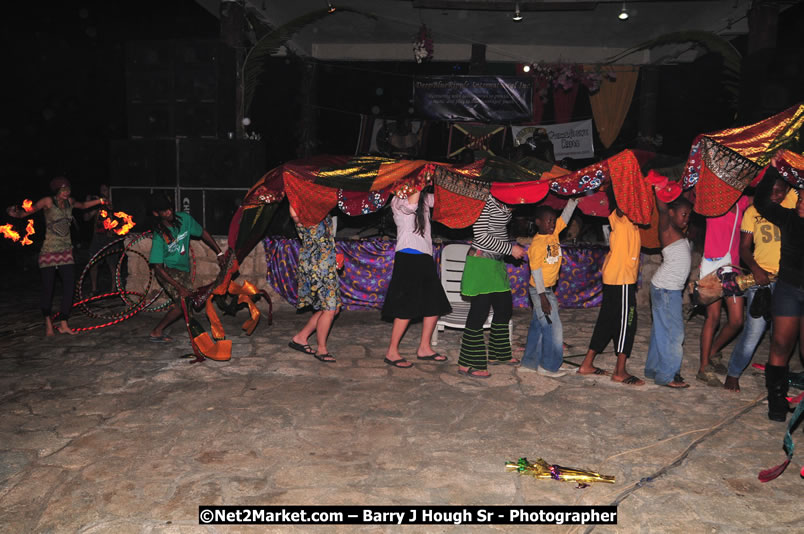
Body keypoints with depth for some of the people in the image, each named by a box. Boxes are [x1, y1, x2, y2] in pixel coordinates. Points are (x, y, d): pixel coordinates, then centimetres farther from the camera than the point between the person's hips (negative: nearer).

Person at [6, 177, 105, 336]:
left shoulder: (69, 202, 8)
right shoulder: (48, 201, -7)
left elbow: (83, 205, 29)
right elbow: (28, 211, -16)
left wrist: (99, 201, 21)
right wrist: (16, 212, -36)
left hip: (66, 252, 5)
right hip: (49, 251, -5)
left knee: (69, 287, -1)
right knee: (48, 288, -2)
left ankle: (63, 324, 6)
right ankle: (48, 322, 18)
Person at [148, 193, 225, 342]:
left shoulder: (184, 219, -14)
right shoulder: (159, 235, -27)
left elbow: (203, 233, 3)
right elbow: (157, 267, -25)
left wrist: (220, 253, 2)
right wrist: (179, 287, -28)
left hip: (183, 269, 7)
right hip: (168, 271, -6)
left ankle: (159, 331, 26)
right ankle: (156, 332, -1)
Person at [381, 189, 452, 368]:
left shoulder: (424, 199, 16)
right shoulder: (398, 200, -5)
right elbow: (410, 206, -26)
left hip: (425, 256, 8)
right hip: (408, 257, -8)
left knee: (435, 305, 10)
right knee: (407, 308, -8)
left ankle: (424, 349, 21)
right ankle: (392, 352, 2)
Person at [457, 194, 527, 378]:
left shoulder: (502, 204, 11)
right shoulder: (485, 202, -17)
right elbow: (481, 236, -20)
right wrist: (510, 248, -15)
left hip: (496, 263, 10)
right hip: (481, 263, -10)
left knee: (504, 309, 16)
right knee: (479, 313, -6)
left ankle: (497, 354, 32)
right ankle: (467, 364, 3)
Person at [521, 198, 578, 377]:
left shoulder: (554, 233, 3)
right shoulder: (537, 243, -19)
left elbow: (565, 215, 6)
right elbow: (536, 271, -19)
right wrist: (543, 297, -20)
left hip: (549, 289, 8)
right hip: (540, 290, -8)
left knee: (538, 326, 15)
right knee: (553, 327, -4)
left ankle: (530, 361, 25)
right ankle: (548, 366, 7)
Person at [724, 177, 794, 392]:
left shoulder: (791, 203, 5)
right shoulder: (753, 211, 3)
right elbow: (744, 247, 0)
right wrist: (756, 269, -14)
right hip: (762, 277, -2)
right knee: (754, 329, -5)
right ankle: (733, 373, 11)